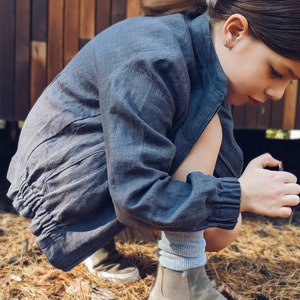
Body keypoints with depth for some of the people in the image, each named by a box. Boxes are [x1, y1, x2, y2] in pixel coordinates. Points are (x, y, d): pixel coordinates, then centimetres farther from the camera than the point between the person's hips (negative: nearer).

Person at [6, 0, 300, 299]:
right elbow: (135, 196, -31)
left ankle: (100, 239, 15)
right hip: (59, 178, -8)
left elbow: (222, 166, -5)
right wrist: (240, 195, -26)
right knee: (203, 126, -24)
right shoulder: (153, 60, -30)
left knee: (222, 231, -1)